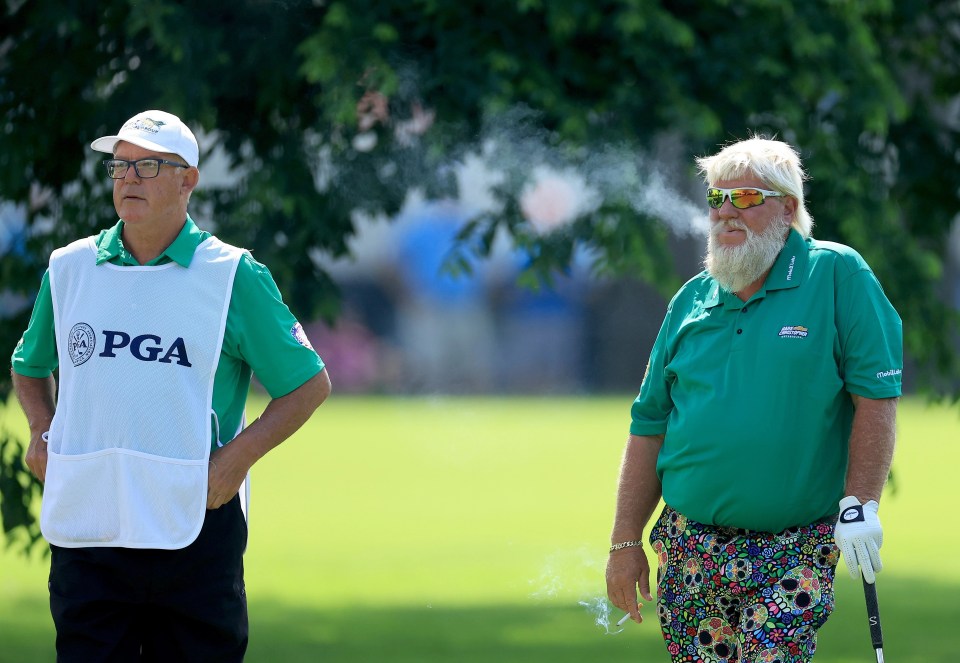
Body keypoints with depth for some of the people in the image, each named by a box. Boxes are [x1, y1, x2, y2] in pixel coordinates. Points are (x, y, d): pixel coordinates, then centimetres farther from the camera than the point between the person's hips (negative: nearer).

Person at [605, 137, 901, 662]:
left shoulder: (837, 275, -4)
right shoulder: (691, 300, 10)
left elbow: (876, 393, -9)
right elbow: (649, 426, 12)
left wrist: (859, 503, -17)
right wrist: (625, 542, 7)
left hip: (791, 553, -5)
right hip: (687, 549, 5)